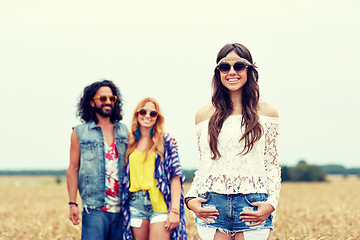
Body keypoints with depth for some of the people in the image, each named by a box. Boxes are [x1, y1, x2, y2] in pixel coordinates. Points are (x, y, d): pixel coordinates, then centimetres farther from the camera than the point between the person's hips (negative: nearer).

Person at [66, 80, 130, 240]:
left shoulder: (123, 131, 13)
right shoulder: (80, 133, 4)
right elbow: (73, 169, 3)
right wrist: (72, 204, -2)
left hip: (121, 208, 3)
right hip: (95, 208, -3)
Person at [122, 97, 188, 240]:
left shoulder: (165, 141, 3)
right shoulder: (130, 142, 13)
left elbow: (175, 176, -3)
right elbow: (126, 175, 17)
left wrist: (175, 210, -12)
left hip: (159, 202, -3)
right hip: (136, 203, 3)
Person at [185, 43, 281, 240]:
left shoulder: (266, 113, 7)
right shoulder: (204, 115, 11)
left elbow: (273, 165, 7)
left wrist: (271, 203, -6)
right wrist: (191, 198, 1)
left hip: (252, 207, -1)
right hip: (212, 206, 1)